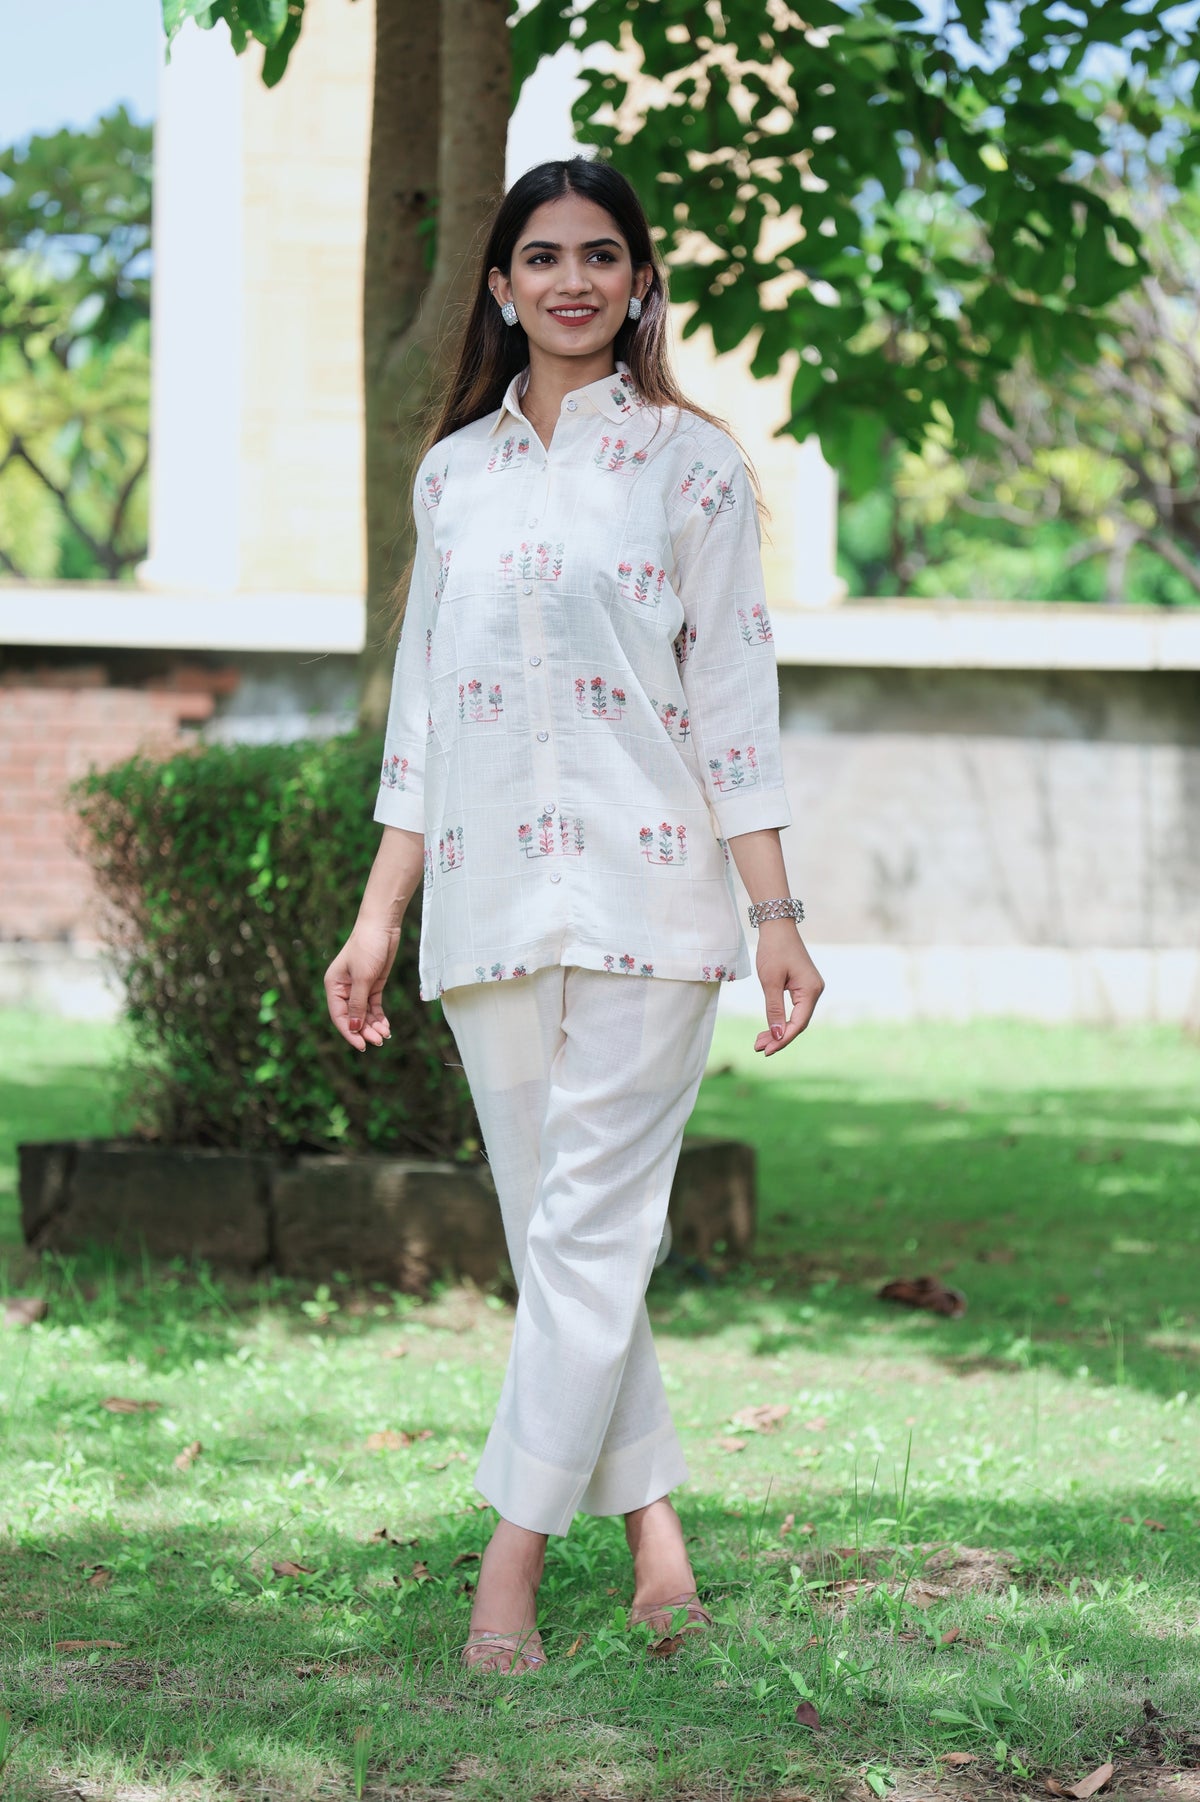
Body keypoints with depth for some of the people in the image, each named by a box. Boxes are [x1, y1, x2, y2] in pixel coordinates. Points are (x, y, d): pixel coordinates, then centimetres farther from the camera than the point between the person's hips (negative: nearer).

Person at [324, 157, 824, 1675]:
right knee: (552, 1231, 3)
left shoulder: (690, 462, 3)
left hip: (644, 897, -4)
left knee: (587, 1225, -9)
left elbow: (732, 696, 0)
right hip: (488, 905, 4)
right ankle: (656, 1532, 10)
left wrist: (778, 915, -4)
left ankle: (510, 1567, -8)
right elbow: (421, 709, 15)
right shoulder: (453, 473, 13)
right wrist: (379, 916, 11)